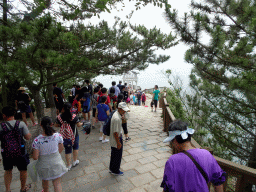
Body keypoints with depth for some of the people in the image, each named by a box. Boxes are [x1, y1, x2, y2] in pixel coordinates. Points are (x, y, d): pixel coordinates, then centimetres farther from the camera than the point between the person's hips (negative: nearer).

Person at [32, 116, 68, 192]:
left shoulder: (37, 140, -25)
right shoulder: (58, 136, -19)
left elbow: (35, 157, -18)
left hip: (44, 165, 0)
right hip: (56, 162, 0)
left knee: (45, 181, 30)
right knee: (57, 183, 16)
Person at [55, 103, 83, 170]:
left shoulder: (59, 117, -13)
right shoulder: (74, 117, -19)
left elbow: (56, 125, 1)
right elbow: (78, 125, -8)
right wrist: (82, 123, 12)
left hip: (65, 136, 1)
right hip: (74, 136, -1)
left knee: (67, 150, 15)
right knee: (75, 147, 23)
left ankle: (68, 165, 28)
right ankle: (75, 161, 39)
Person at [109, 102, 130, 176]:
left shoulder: (117, 114, 0)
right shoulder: (117, 118, -32)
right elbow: (115, 133, -27)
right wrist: (118, 143, -19)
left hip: (113, 140, 10)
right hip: (116, 140, -10)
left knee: (114, 155, 24)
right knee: (117, 156, 11)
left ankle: (112, 169, 42)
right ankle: (115, 171, 32)